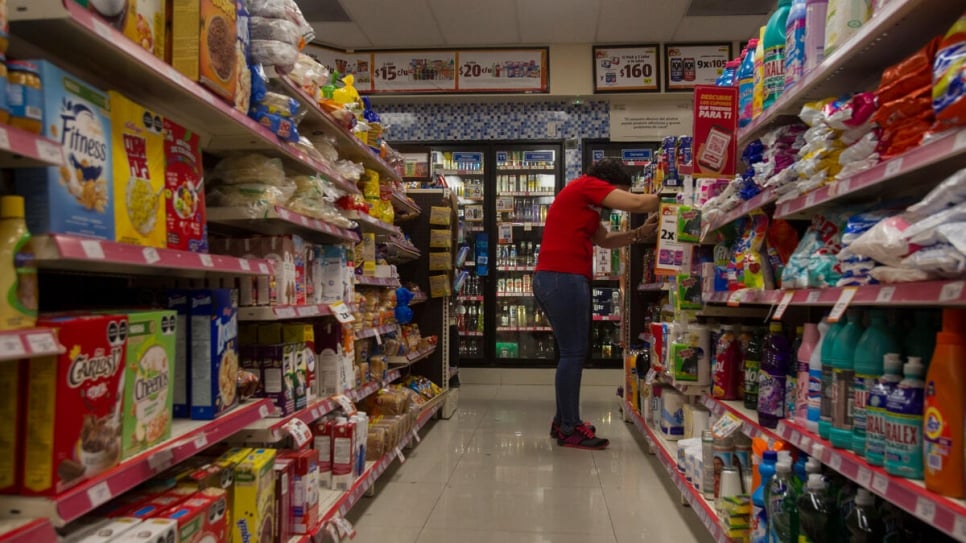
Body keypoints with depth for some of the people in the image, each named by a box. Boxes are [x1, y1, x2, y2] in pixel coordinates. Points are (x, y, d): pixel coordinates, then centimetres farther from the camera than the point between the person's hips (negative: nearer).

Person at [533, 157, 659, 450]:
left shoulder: (585, 203, 27)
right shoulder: (588, 185, -2)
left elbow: (605, 239, 27)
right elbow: (635, 204, -10)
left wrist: (639, 233, 14)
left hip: (552, 278, 10)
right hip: (564, 277, -10)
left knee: (573, 351, 15)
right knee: (573, 353, -6)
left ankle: (564, 421, 22)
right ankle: (570, 429, 0)